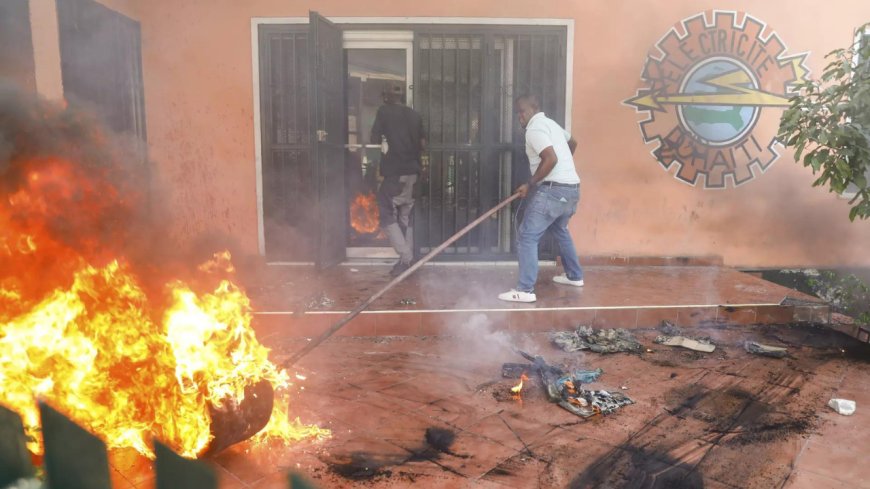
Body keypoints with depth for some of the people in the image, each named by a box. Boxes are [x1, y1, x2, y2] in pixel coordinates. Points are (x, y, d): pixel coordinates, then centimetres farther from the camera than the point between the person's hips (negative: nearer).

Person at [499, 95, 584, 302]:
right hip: (571, 188, 10)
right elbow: (573, 143, 37)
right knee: (560, 230, 31)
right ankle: (574, 275, 40)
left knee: (526, 236, -8)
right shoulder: (550, 123, 19)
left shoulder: (534, 129, -12)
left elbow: (551, 159, -25)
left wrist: (530, 184, -16)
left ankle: (525, 290, -10)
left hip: (553, 190, -10)